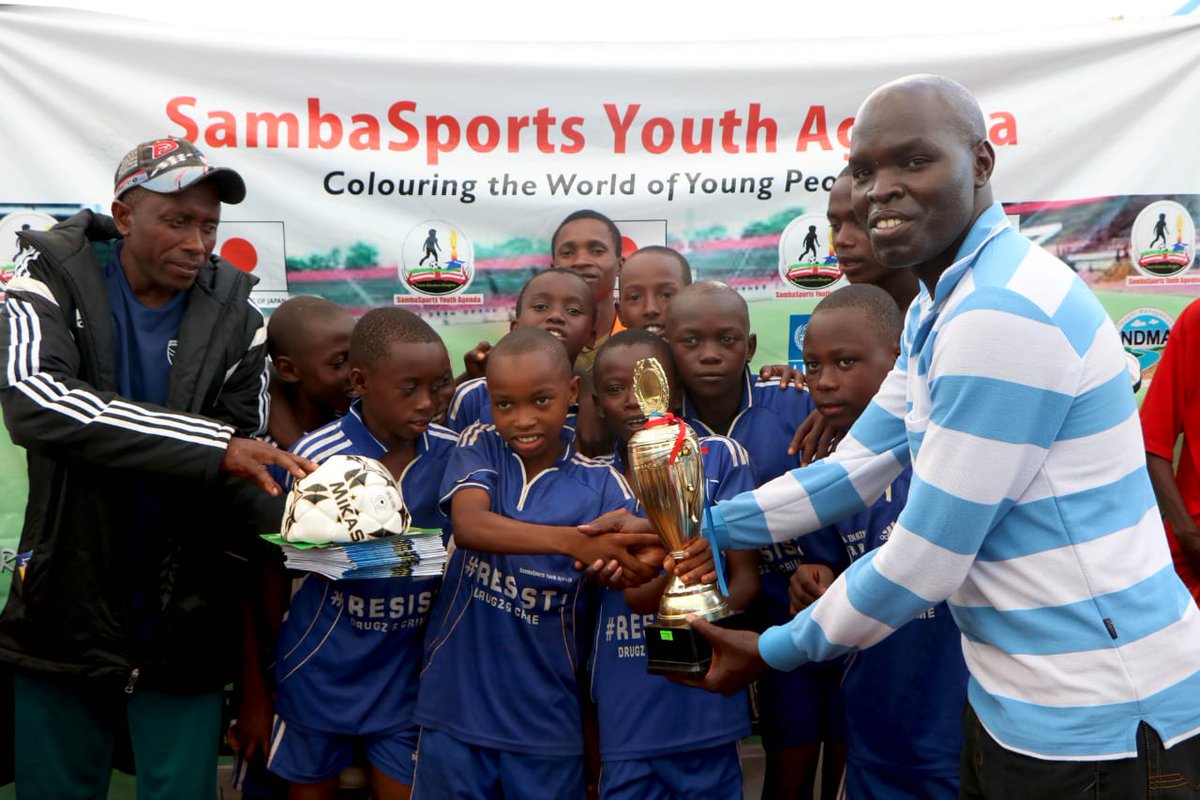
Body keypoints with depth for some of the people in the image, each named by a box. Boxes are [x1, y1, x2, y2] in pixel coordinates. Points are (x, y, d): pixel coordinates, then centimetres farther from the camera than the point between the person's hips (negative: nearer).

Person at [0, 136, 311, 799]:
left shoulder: (235, 320, -2)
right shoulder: (56, 279, -6)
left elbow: (232, 485, -5)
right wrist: (213, 444, -33)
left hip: (183, 627, 1)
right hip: (65, 613, 0)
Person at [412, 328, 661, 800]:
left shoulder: (601, 484, -7)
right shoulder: (480, 446, -5)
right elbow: (467, 526, -25)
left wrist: (643, 571, -37)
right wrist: (573, 541, -40)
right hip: (455, 706, 1)